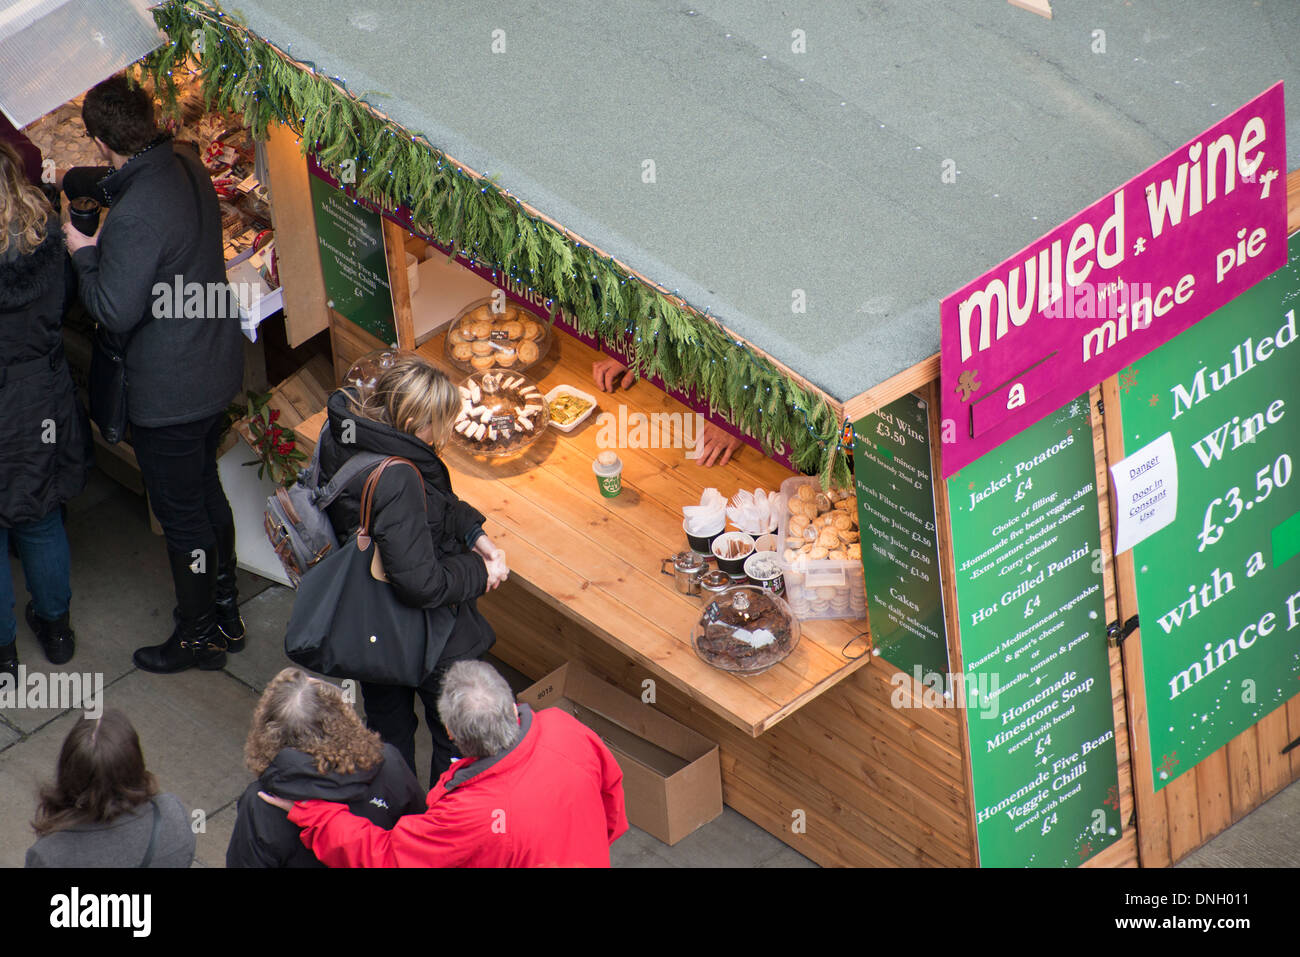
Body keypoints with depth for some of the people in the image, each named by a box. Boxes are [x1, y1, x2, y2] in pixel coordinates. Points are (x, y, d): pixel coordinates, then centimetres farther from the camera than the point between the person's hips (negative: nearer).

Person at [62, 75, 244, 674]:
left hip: (168, 393, -9)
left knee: (181, 514, 9)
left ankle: (198, 637, 25)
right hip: (217, 371, 9)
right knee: (205, 489, 26)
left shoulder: (134, 217, -31)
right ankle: (225, 613, 40)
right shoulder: (189, 168, -3)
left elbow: (116, 313, -26)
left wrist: (85, 254, -11)